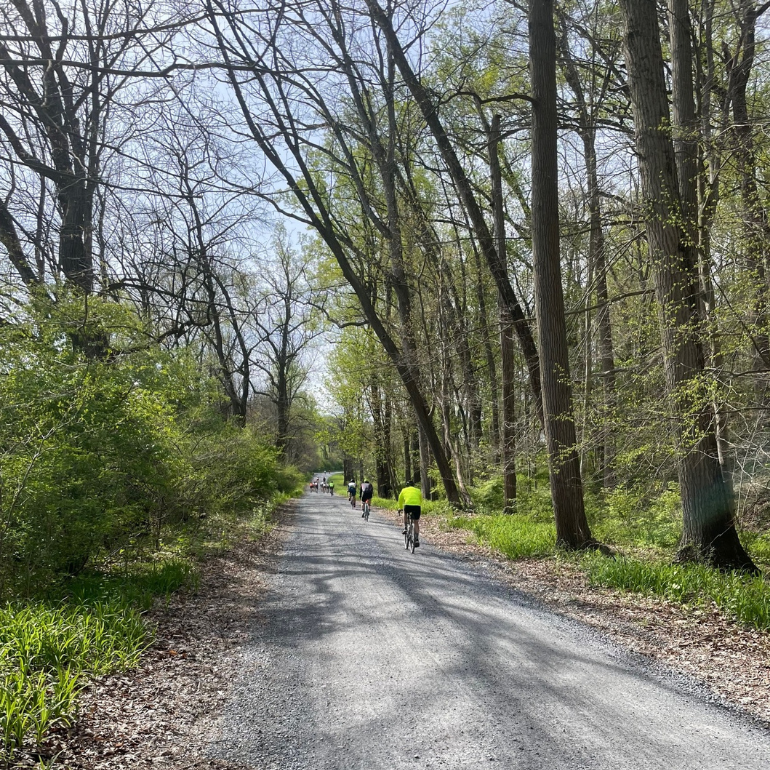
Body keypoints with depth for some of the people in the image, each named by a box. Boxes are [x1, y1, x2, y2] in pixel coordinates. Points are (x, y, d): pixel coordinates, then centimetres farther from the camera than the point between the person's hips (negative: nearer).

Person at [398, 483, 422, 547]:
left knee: (405, 513, 34)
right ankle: (417, 540, 5)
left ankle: (405, 528, 23)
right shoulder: (418, 491, 30)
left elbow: (400, 500, 36)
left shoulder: (404, 490, 27)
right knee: (416, 523, 14)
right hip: (417, 506, 1)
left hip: (408, 505, -1)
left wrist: (400, 508, 51)